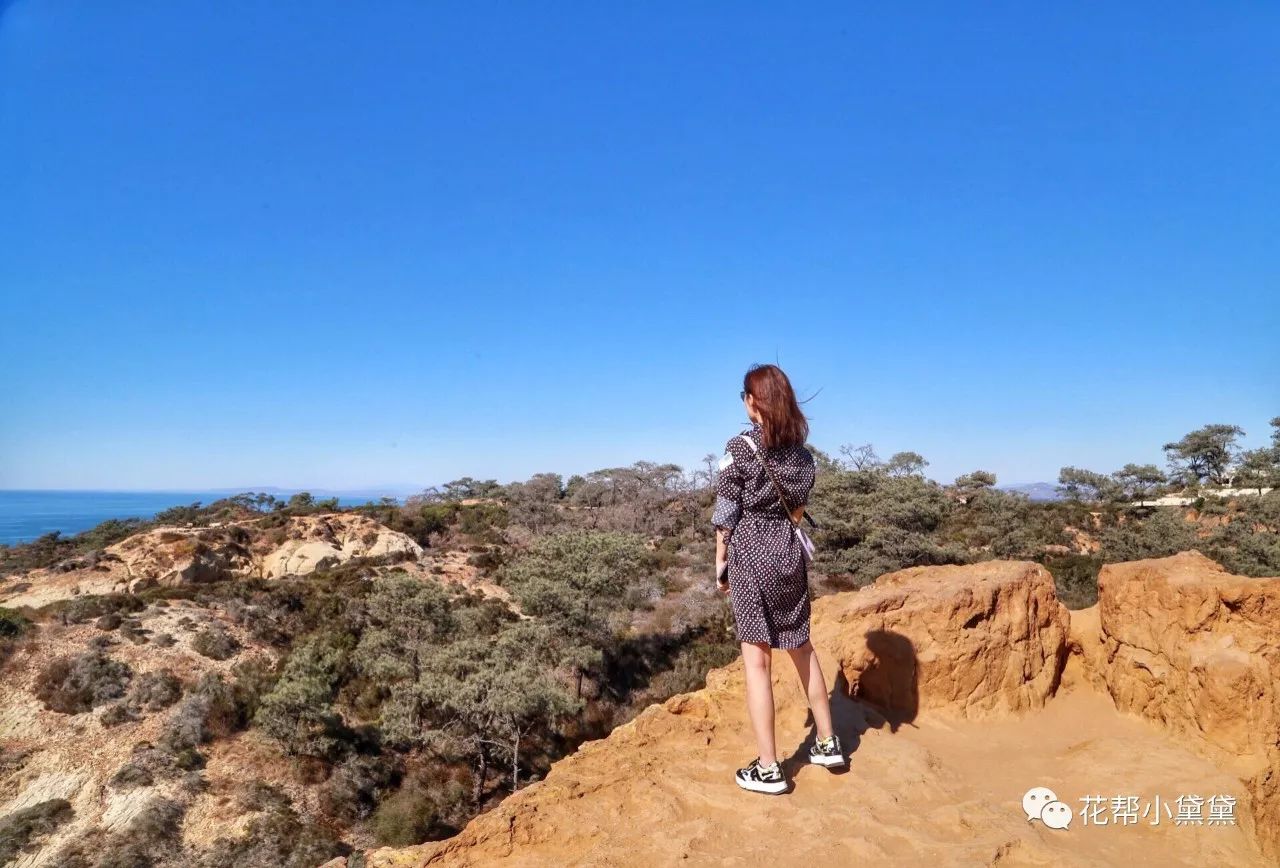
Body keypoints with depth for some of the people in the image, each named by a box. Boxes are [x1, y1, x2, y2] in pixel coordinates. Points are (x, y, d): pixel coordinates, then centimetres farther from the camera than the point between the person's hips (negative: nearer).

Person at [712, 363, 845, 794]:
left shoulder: (740, 446, -12)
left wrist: (720, 563, -1)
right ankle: (828, 742, 32)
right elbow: (799, 507, 13)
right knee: (802, 648, 20)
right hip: (790, 553, 6)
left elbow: (725, 512, -9)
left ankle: (768, 769, 8)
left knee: (757, 661, 1)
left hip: (750, 554, -6)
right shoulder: (801, 451, 4)